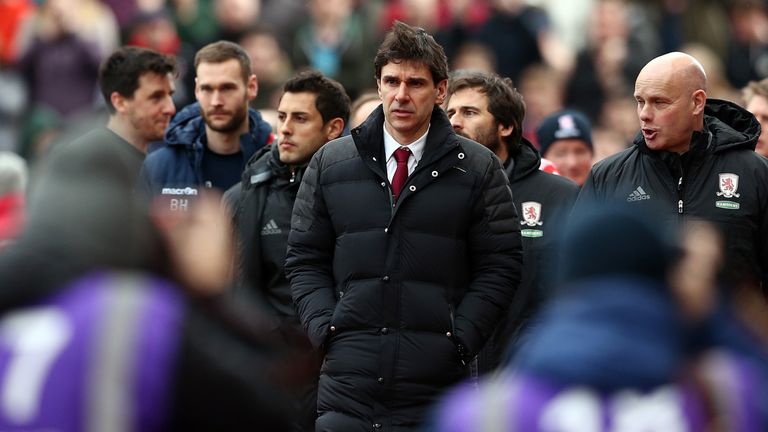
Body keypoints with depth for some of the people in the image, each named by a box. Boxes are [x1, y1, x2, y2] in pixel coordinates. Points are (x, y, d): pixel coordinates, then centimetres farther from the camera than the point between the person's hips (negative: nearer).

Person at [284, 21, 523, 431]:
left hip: (437, 382, -1)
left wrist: (458, 340, -6)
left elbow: (499, 266, 4)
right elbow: (305, 259, 13)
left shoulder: (477, 169, 4)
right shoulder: (329, 163, 10)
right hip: (347, 380, 2)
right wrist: (325, 328, -1)